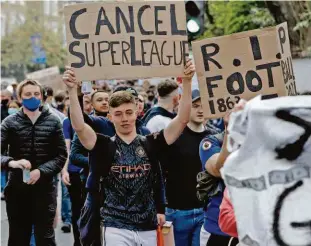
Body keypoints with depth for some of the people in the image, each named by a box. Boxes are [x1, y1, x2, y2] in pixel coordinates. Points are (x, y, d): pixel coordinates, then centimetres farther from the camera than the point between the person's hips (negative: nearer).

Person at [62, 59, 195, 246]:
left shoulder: (150, 144, 3)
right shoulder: (105, 146, -2)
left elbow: (183, 120, -6)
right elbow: (79, 126, -18)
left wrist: (187, 82, -16)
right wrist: (72, 90, -28)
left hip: (148, 227, 3)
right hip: (117, 228, -3)